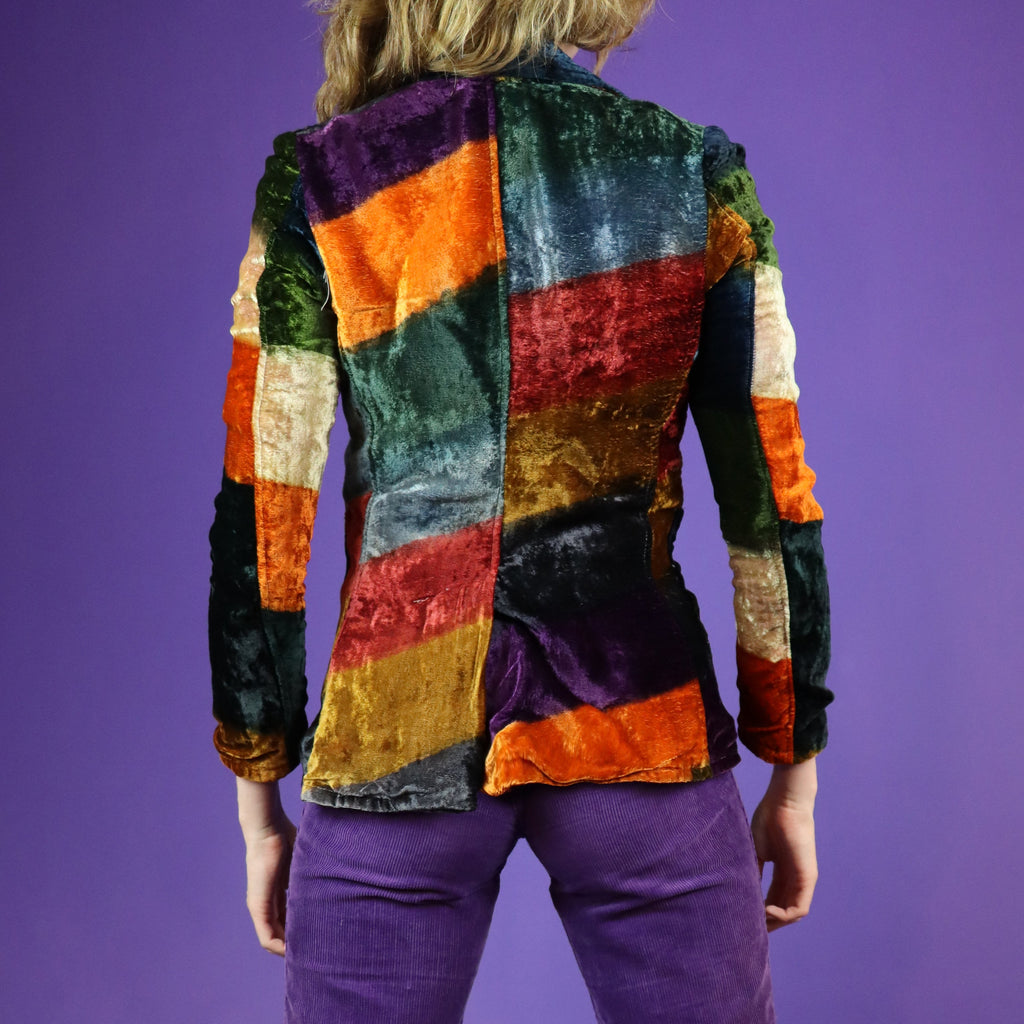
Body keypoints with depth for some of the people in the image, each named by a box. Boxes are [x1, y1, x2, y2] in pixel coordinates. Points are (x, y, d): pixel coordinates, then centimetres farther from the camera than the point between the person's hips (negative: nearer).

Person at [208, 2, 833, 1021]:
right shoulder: (698, 176, 0)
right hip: (642, 724, 1)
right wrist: (793, 775, 10)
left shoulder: (316, 181, -1)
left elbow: (262, 516, -3)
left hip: (393, 739, 0)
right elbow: (770, 501, 0)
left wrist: (259, 804, 7)